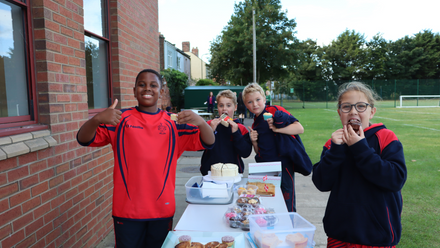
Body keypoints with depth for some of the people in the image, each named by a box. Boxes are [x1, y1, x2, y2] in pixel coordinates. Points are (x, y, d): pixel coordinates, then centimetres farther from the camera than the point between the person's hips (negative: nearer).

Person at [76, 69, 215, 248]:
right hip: (127, 209, -1)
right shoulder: (121, 119, 0)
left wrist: (200, 122, -25)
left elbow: (208, 142, -4)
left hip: (163, 208, 1)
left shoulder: (173, 123, 2)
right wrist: (96, 119, -27)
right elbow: (84, 140, -6)